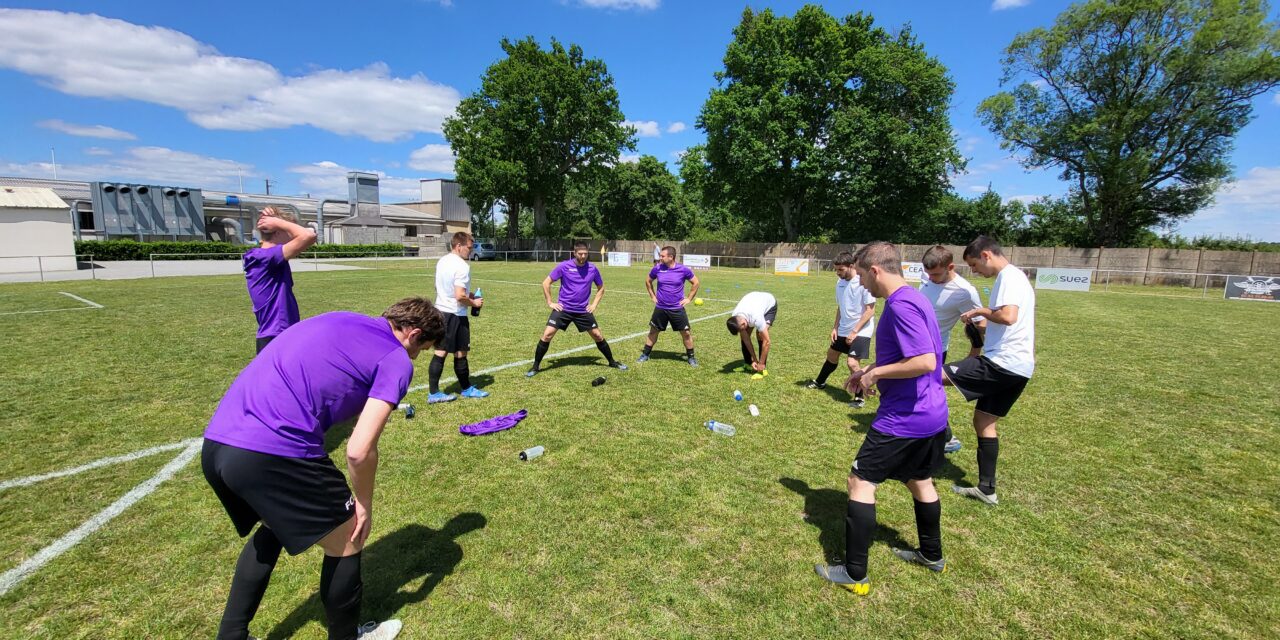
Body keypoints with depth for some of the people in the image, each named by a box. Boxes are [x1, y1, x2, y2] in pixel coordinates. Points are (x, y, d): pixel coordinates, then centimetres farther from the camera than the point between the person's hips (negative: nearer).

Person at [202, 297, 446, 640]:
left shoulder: (338, 320, 19)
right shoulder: (397, 360, -3)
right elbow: (359, 451, -10)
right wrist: (364, 504, 9)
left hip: (215, 444, 9)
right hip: (274, 452, -8)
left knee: (274, 528, 34)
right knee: (345, 541, 15)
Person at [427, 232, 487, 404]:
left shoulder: (442, 261, 9)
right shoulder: (462, 266, -19)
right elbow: (459, 296, -24)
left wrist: (467, 294, 15)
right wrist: (474, 303, -7)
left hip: (440, 312, 8)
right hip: (456, 315, -8)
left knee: (440, 352, 8)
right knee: (460, 353, 6)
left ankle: (433, 393, 11)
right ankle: (467, 389, 22)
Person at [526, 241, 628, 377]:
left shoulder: (592, 269, -2)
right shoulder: (564, 266, -10)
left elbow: (601, 288, 14)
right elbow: (546, 283, -2)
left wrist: (594, 304, 4)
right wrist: (550, 302, -6)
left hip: (583, 310, 2)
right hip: (563, 308, -2)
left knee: (598, 335, 5)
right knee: (547, 335, -12)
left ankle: (612, 362, 24)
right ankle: (536, 366, 3)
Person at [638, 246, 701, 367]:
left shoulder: (683, 270, -9)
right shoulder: (657, 268, -4)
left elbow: (696, 283, 4)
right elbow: (648, 281, 15)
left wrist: (689, 298, 1)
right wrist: (653, 296, 10)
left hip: (677, 309, -1)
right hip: (660, 308, 2)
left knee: (686, 333, 2)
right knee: (653, 331, 9)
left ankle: (691, 357, 18)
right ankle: (645, 354, 24)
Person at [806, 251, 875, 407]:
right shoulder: (840, 282, 2)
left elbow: (870, 311, -19)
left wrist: (855, 331, -20)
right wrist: (835, 327, 4)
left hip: (860, 331, -7)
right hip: (843, 329, 8)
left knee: (852, 363, -16)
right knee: (831, 354, 21)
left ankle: (859, 398, 3)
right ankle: (820, 382, 44)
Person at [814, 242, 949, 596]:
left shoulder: (900, 305, -22)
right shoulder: (914, 299, 9)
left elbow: (925, 362, -30)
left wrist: (876, 372, -18)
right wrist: (870, 370, 12)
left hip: (903, 418, -10)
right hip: (932, 415, 10)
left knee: (860, 482, -1)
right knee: (920, 481, 26)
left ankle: (855, 575, 8)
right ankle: (932, 555, 45)